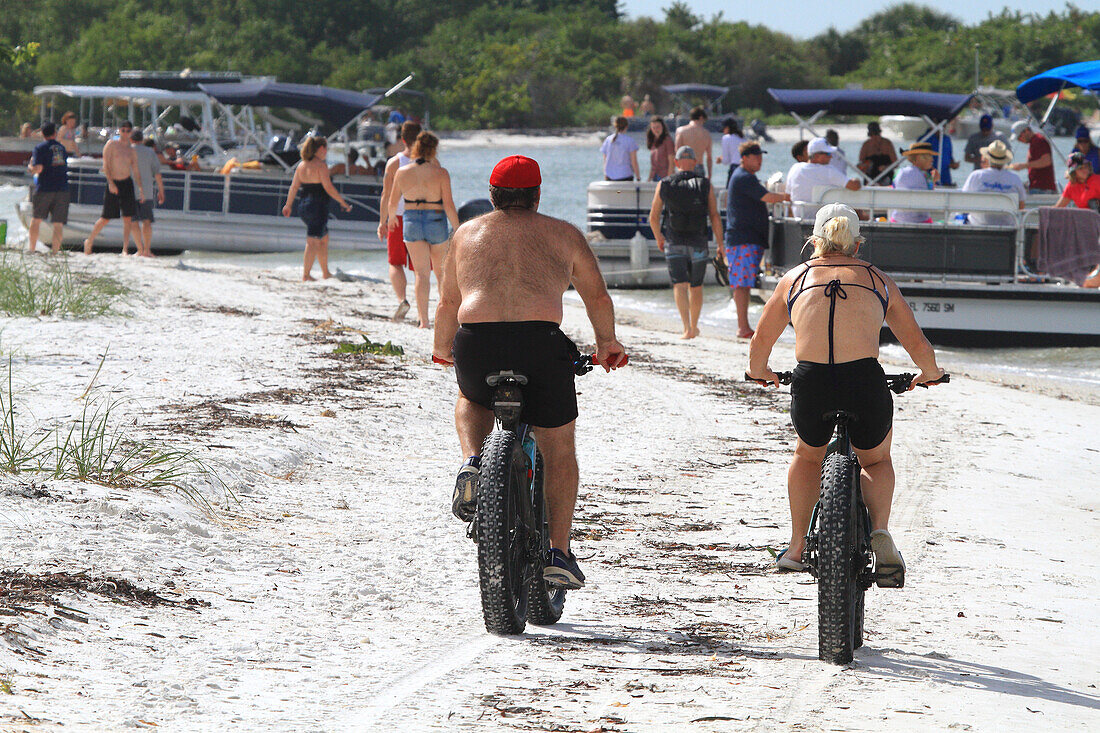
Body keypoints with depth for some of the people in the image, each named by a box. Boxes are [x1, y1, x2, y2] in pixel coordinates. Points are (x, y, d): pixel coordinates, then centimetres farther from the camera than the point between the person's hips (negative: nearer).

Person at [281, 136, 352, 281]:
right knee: (313, 242, -6)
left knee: (324, 239, 21)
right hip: (318, 207, -8)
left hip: (304, 207, 8)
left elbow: (294, 186, 10)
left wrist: (288, 205, 18)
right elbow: (328, 188, -16)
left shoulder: (301, 165, 8)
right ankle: (306, 275, -10)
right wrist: (343, 202, -9)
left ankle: (325, 273, 27)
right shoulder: (321, 165, -14)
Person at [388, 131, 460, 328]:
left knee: (421, 273, 3)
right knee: (440, 269, 19)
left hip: (412, 223, 1)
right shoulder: (440, 173, -10)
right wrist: (457, 230, -2)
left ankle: (424, 320, -6)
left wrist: (391, 217, 29)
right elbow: (449, 205, -12)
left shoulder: (402, 172, -3)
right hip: (437, 222, -1)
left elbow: (392, 202, 7)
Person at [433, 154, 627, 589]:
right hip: (541, 342, -1)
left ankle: (472, 462, 7)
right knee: (559, 448, 17)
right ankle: (557, 554, 11)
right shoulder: (563, 234, 18)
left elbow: (448, 302, 25)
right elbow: (598, 297, 20)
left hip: (476, 342, 1)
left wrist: (442, 349, 42)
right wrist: (607, 344, 37)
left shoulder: (468, 233, 21)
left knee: (472, 401, 36)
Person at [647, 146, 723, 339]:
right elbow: (715, 217, -6)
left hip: (674, 244, -1)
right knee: (696, 286, 17)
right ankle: (694, 327, 29)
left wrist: (658, 238, 24)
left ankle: (687, 328, -23)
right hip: (698, 244, 1)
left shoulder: (664, 185, 0)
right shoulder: (705, 186, -1)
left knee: (679, 285, -5)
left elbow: (654, 217, 7)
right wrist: (720, 245, -1)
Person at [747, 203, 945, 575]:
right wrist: (930, 373, 41)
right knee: (876, 460, 29)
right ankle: (880, 531, 4)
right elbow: (917, 342, 21)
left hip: (810, 387, 0)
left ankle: (797, 547, 28)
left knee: (808, 456, 33)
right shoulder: (879, 280, 16)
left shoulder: (795, 278, 17)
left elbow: (760, 343, 26)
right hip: (866, 385, 0)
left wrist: (759, 371, 48)